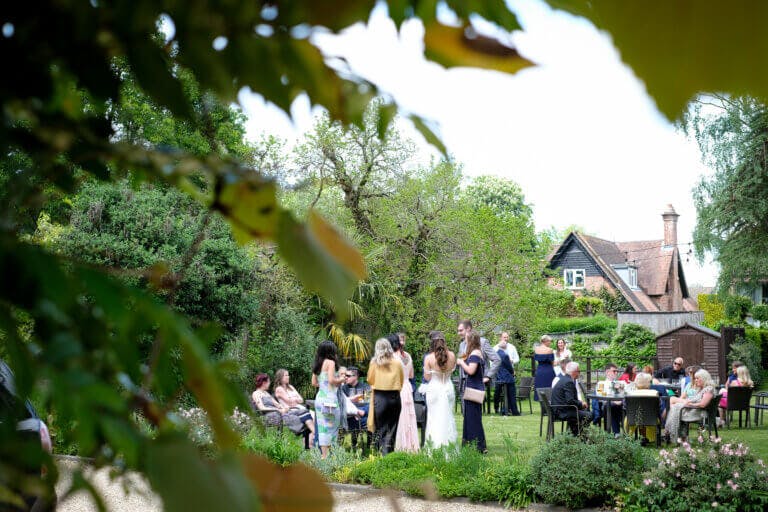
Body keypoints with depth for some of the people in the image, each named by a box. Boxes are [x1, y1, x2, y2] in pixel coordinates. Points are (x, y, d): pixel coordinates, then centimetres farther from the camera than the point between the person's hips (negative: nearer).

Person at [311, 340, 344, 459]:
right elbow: (331, 380, -17)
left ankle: (323, 455, 11)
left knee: (323, 427, 9)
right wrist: (341, 380, 0)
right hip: (329, 398, -8)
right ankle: (326, 456, -2)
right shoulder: (330, 362, -9)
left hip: (319, 397, 8)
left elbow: (314, 383, 14)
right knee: (331, 427, -1)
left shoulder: (318, 364, 13)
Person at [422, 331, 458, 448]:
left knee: (435, 417, 6)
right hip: (448, 388, 3)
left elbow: (427, 377, -9)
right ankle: (449, 441, 18)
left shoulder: (429, 358, -15)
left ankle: (436, 444, 7)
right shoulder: (451, 355, -5)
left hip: (434, 389, -3)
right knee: (447, 416, 14)